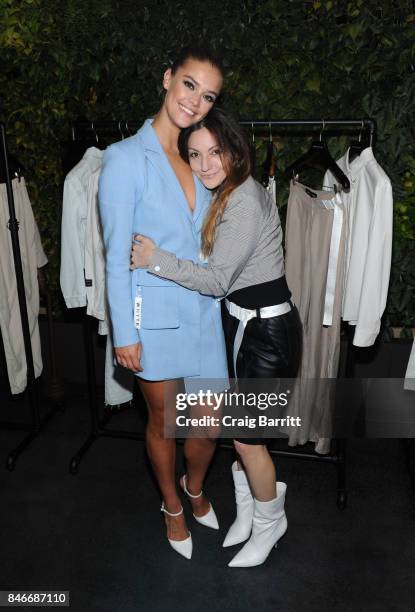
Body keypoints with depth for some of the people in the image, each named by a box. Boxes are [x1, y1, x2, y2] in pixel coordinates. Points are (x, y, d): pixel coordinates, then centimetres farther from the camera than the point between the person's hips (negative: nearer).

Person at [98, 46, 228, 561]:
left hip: (203, 312, 5)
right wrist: (124, 333, -10)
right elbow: (117, 257, -11)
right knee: (163, 422, 14)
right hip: (155, 315, -4)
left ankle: (195, 489, 45)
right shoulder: (126, 158, -10)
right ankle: (173, 507, 41)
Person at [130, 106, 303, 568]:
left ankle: (269, 522, 32)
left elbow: (218, 279, -23)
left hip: (266, 329, -9)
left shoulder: (244, 201, -21)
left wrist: (155, 260, -20)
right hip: (243, 321, 9)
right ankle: (248, 513, 41)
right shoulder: (228, 195, 9)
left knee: (248, 439, 5)